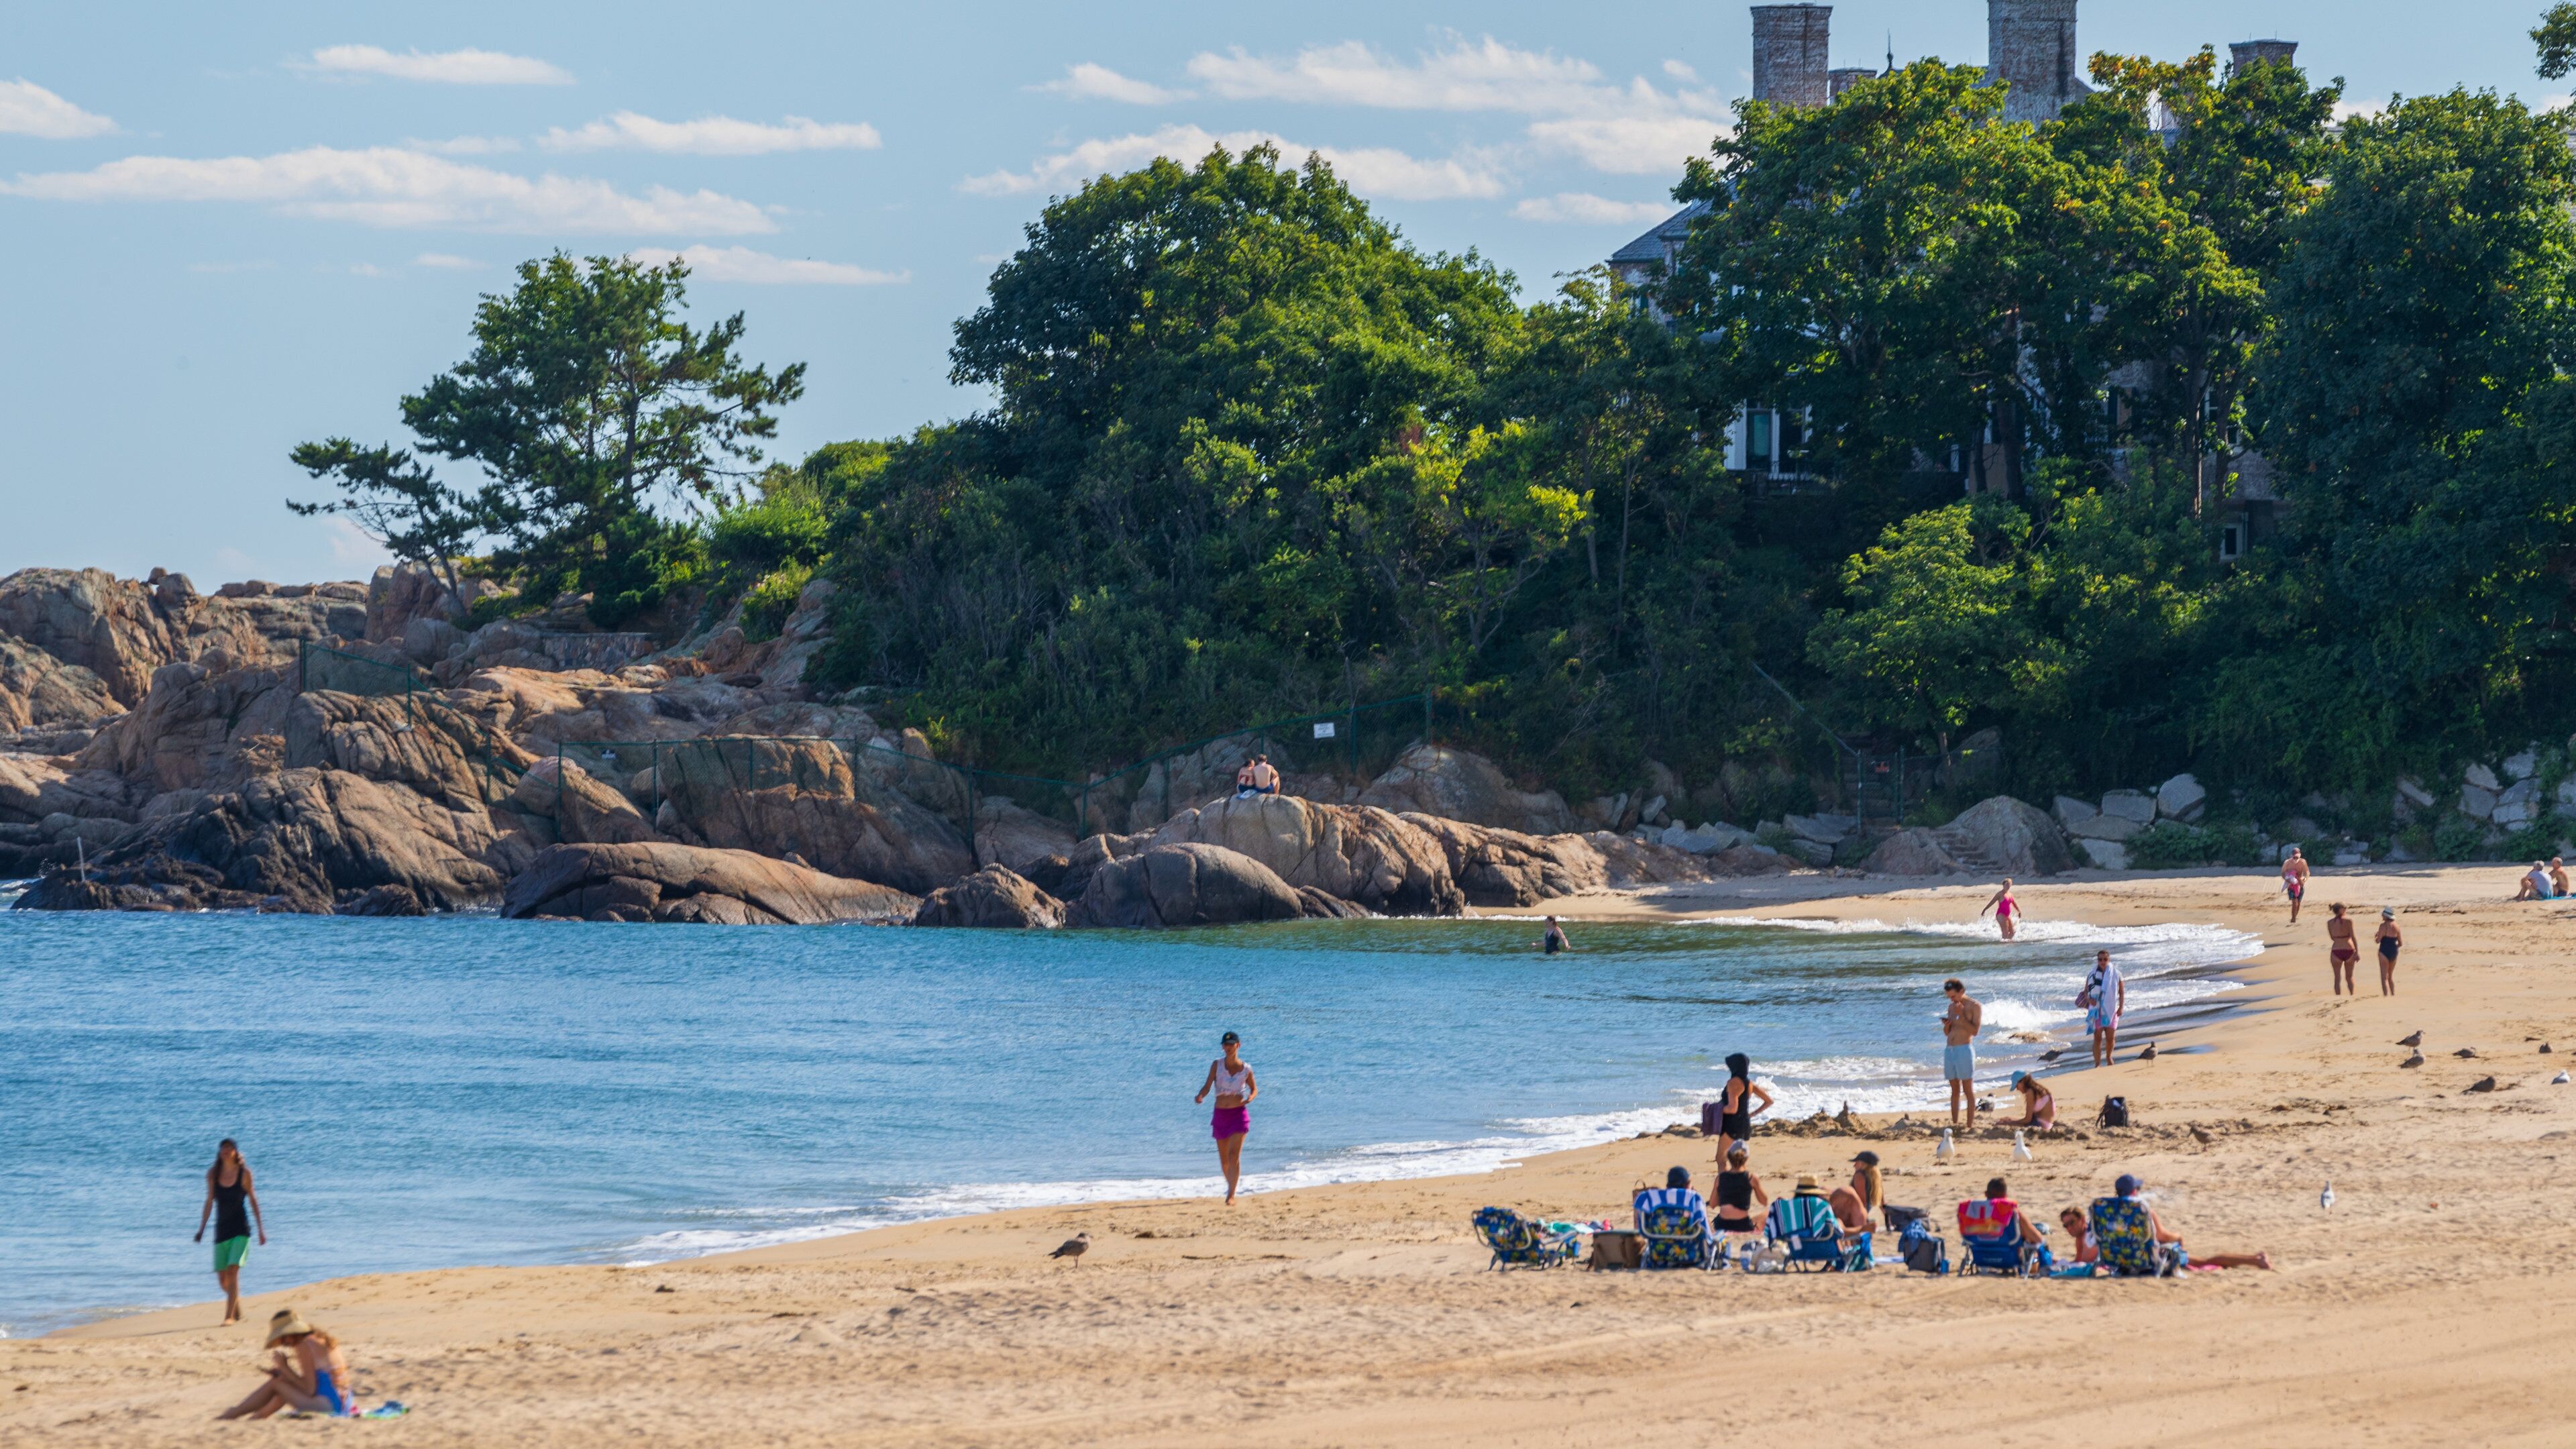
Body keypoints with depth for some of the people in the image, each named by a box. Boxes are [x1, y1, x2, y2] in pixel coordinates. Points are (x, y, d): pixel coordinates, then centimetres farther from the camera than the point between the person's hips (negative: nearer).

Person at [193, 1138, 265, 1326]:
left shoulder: (244, 1173, -4)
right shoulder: (213, 1174, 3)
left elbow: (253, 1201, 3)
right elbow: (209, 1203, 11)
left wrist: (261, 1230, 5)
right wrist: (201, 1229, 9)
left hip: (241, 1229, -3)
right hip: (222, 1230, 3)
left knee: (233, 1270, -17)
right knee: (222, 1278, 6)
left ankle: (230, 1316, -16)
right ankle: (237, 1308, 33)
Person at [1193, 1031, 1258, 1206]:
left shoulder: (1245, 1070, -1)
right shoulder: (1217, 1065, -1)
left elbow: (1254, 1089, 13)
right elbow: (1207, 1086, -7)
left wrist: (1250, 1098, -9)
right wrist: (1200, 1096, -29)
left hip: (1239, 1114, -2)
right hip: (1220, 1114, 2)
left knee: (1234, 1155, -15)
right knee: (1224, 1158, 12)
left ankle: (1231, 1196, -16)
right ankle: (1231, 1186, 35)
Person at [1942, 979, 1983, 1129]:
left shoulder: (1974, 1007, -3)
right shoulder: (1952, 1007, 17)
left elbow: (1975, 1031, -11)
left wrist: (1961, 1016, -15)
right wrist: (1946, 1025, 0)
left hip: (1964, 1049, -7)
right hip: (1950, 1050, 7)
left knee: (1968, 1090, -7)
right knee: (1955, 1090, 9)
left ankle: (1971, 1125, -7)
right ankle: (1954, 1124, 11)